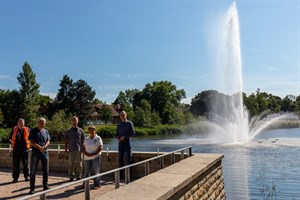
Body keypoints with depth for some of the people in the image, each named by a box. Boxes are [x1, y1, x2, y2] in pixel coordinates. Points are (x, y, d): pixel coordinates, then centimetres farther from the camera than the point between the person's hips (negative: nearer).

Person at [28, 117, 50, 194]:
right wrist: (39, 147, -18)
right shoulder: (33, 131, 0)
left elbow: (48, 141, 8)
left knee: (46, 171, 7)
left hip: (45, 152, 3)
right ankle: (32, 188, 6)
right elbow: (31, 142, -6)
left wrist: (44, 147, -12)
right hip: (35, 153, -3)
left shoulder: (46, 131, 11)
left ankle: (45, 186, 17)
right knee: (33, 171, 0)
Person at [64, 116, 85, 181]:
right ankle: (71, 177, 12)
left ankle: (78, 176, 10)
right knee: (71, 164, 4)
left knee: (79, 164, 3)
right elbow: (66, 141, 8)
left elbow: (83, 140, 7)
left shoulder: (80, 130, 6)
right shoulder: (69, 131, 7)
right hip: (71, 150, 0)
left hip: (79, 149, 0)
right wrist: (65, 149, 1)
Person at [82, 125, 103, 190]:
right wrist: (86, 153, -10)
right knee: (86, 171, 8)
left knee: (95, 171, -1)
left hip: (95, 157, -4)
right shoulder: (86, 139, 10)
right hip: (87, 157, 4)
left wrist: (94, 154, -17)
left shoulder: (98, 138, -3)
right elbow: (83, 148, 9)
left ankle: (96, 185, 6)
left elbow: (100, 148, -9)